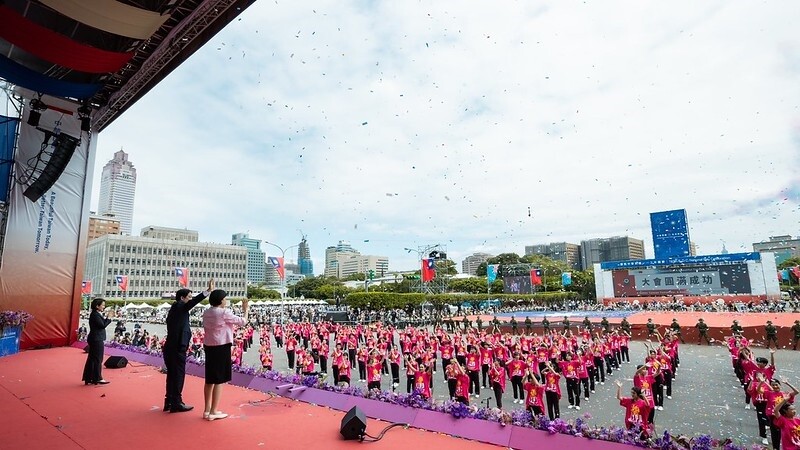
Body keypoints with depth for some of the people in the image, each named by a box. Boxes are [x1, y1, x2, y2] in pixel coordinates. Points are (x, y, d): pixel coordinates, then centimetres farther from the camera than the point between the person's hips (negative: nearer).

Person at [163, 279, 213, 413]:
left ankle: (169, 402, 24)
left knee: (172, 375, 16)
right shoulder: (178, 306, -10)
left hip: (171, 348, 10)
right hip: (177, 349, -10)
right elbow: (193, 302, -28)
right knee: (178, 375, -1)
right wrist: (208, 291, -38)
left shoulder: (174, 310, 17)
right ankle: (176, 403, 6)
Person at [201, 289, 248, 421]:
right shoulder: (224, 312, -15)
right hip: (221, 348, -8)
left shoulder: (206, 313, 7)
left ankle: (207, 410, 23)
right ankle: (213, 412, 4)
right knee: (219, 380, 0)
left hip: (209, 347, 8)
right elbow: (242, 322, -8)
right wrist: (246, 310, 7)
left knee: (209, 380, 15)